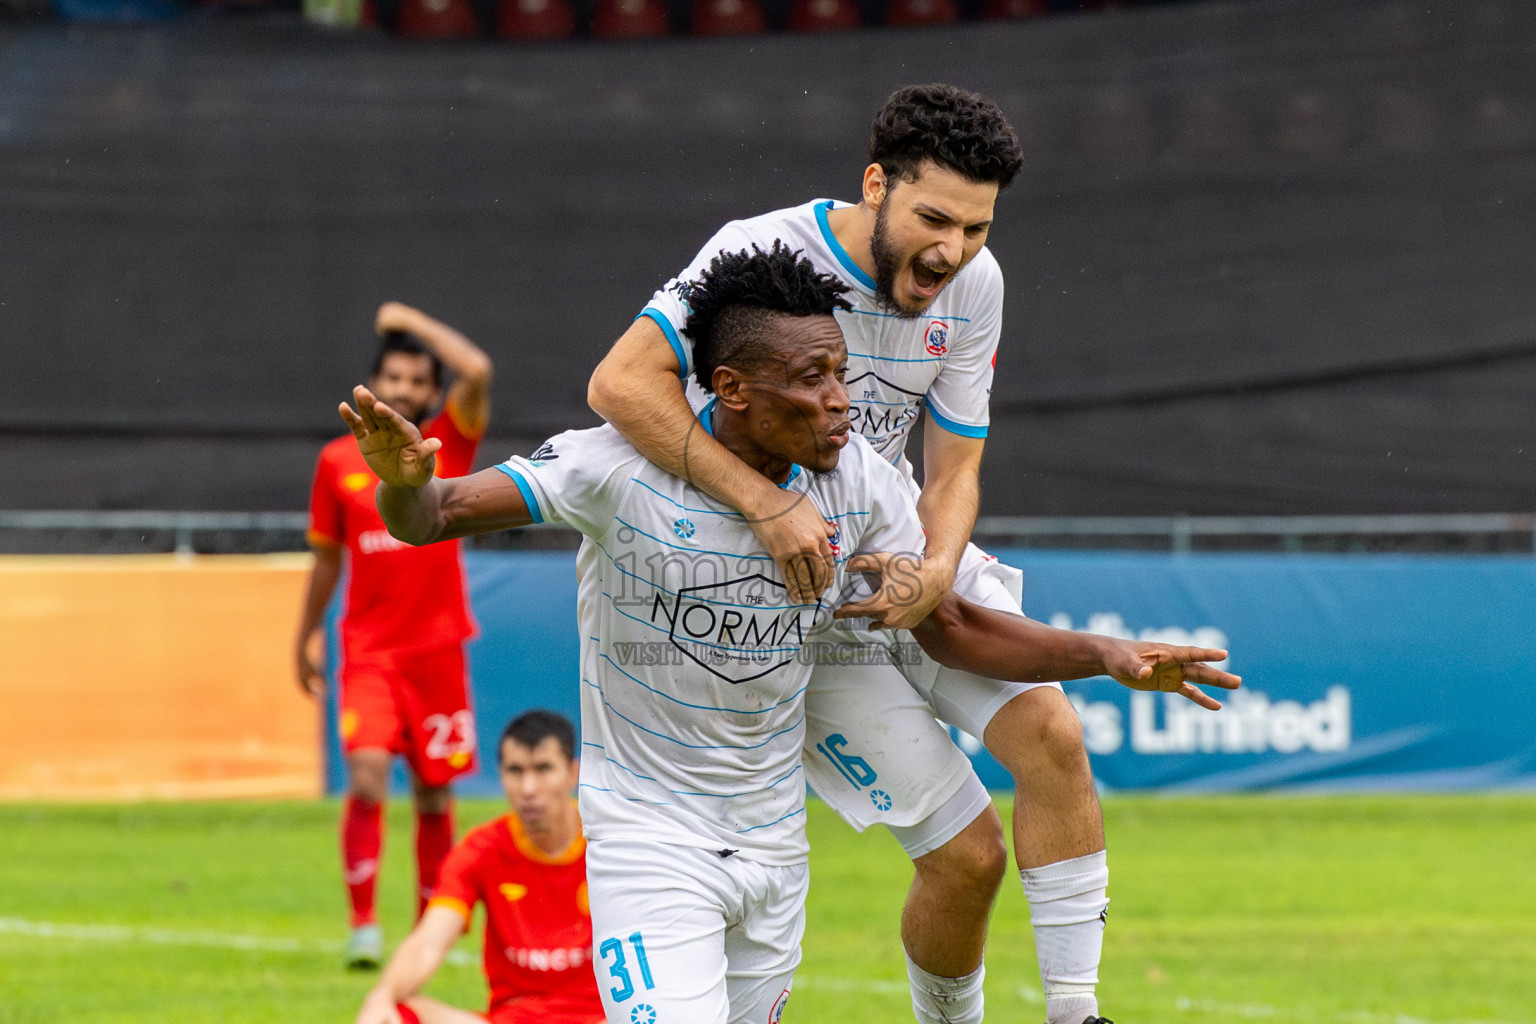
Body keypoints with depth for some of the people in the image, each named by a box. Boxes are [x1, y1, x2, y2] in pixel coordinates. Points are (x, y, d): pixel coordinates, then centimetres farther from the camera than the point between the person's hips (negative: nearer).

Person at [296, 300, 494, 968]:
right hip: (368, 651, 0)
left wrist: (411, 320, -6)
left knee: (434, 795, 5)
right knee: (367, 775, -18)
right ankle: (362, 924, -14)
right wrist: (305, 638, 20)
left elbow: (477, 371, -17)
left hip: (436, 649, 0)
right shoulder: (338, 462, 5)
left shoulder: (448, 446, 0)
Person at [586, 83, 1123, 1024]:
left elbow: (954, 469, 0)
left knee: (1052, 734, -19)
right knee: (966, 853, -11)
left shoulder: (973, 286, -3)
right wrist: (765, 503, -41)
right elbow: (621, 383, -34)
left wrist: (939, 573, -23)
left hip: (909, 557, 5)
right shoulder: (764, 252, -22)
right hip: (791, 594, -5)